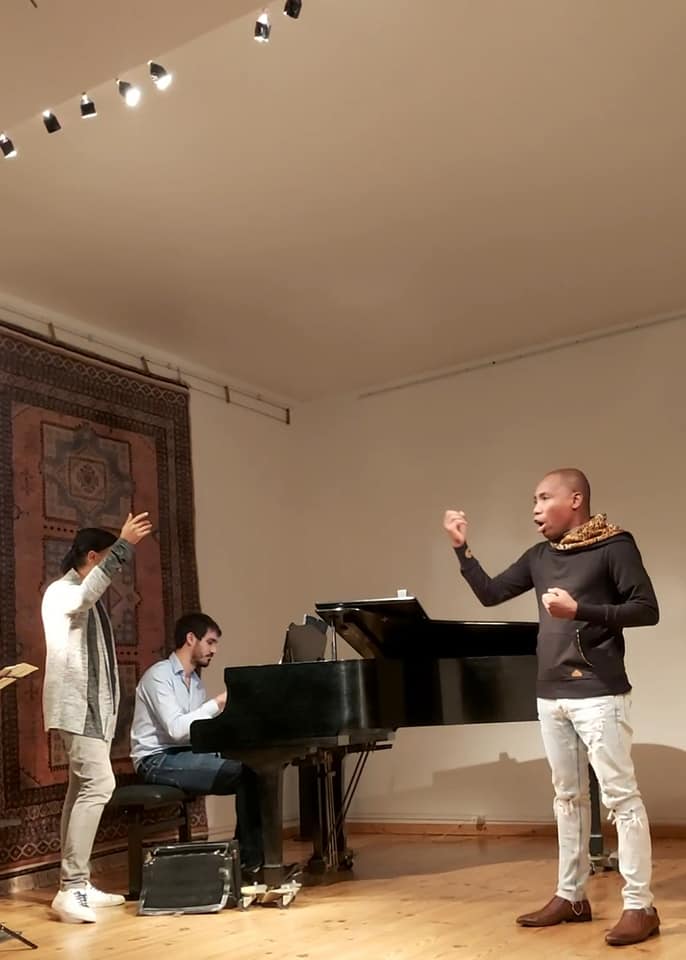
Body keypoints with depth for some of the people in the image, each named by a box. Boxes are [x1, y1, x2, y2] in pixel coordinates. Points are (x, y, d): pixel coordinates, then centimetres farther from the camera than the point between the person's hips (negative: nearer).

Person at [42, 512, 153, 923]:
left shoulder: (90, 597, 18)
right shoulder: (61, 592, -13)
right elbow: (85, 595, -38)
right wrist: (123, 546, -44)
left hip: (94, 703, 10)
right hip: (77, 704, -10)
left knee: (84, 787, 10)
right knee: (98, 784, -19)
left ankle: (77, 884, 14)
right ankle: (71, 888, -18)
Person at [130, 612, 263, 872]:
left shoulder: (195, 681, 17)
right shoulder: (159, 675, -11)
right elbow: (176, 729, -23)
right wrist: (218, 703, -21)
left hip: (185, 756, 8)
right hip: (158, 761, -8)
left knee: (251, 771, -14)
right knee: (243, 772, -23)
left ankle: (249, 854, -10)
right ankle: (251, 858, -14)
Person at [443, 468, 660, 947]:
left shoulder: (615, 546, -7)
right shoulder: (539, 557, 11)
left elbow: (647, 609, -12)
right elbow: (490, 593, 13)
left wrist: (580, 611, -21)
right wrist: (462, 548, 5)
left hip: (598, 693, -7)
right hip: (551, 696, 7)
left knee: (620, 796, -5)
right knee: (568, 797, 13)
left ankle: (640, 907, 2)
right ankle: (571, 897, 22)